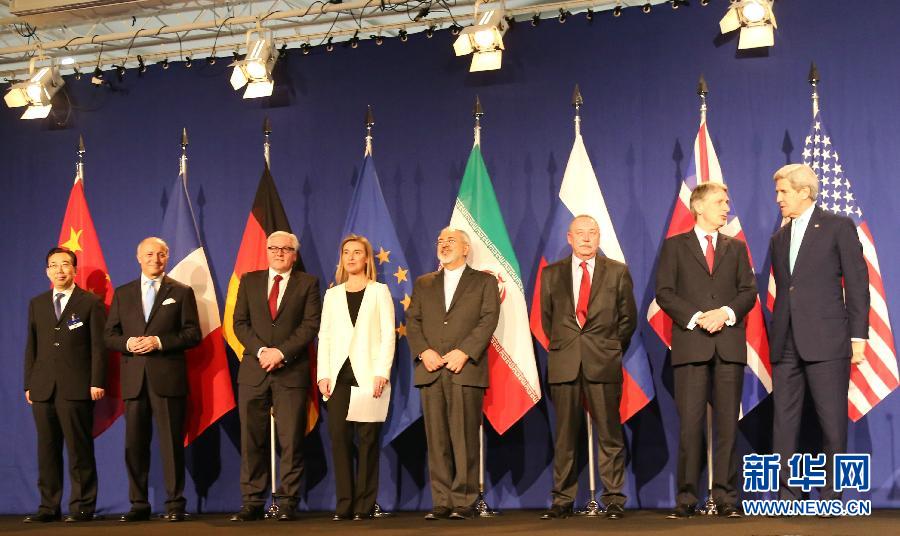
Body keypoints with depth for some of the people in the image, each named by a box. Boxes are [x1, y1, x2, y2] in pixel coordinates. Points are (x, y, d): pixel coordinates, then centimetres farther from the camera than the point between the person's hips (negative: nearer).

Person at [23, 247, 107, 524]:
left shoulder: (91, 302, 4)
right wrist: (28, 384, 8)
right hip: (43, 388, 4)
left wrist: (97, 383, -9)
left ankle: (82, 506, 3)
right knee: (47, 449, 6)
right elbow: (31, 346, 15)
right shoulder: (37, 304, 16)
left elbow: (98, 346, -1)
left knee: (80, 449, -2)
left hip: (77, 387, -4)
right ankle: (48, 507, 11)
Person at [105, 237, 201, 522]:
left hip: (168, 378, -3)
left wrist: (159, 342, -13)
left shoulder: (181, 292, 6)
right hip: (134, 378, 3)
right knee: (134, 443, 5)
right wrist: (128, 343, -9)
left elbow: (193, 334, 0)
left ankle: (175, 504, 4)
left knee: (171, 443, -2)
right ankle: (139, 504, 13)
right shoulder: (123, 293, 15)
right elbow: (110, 335, 12)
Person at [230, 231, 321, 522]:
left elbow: (311, 324, -2)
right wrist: (261, 350, -9)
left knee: (291, 440, -3)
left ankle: (287, 503, 2)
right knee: (252, 440, 2)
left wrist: (281, 352, -13)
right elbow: (240, 322, 7)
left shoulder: (308, 283, 7)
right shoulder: (249, 280, 14)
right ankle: (252, 503, 8)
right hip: (253, 370, 2)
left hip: (292, 371, -2)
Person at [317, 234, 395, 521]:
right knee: (339, 437, -3)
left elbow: (388, 334, 0)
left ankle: (364, 505, 2)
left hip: (368, 374, -3)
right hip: (339, 375, 3)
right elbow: (324, 336, 12)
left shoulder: (379, 291, 8)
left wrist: (382, 373, -11)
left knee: (367, 439, -3)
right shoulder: (332, 294, 17)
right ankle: (344, 504, 2)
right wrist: (323, 375, 0)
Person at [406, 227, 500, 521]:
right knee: (436, 440, 0)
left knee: (465, 439, -6)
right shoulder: (423, 284, 21)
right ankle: (441, 502, 4)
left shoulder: (484, 281, 12)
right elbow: (412, 321, 12)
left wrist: (464, 352, -13)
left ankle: (464, 502, -1)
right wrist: (423, 351, -7)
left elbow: (488, 320, -1)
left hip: (466, 370, -3)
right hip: (430, 371, 3)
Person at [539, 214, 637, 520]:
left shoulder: (617, 272, 8)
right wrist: (561, 346, 11)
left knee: (609, 434, 0)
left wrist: (611, 349, 8)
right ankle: (562, 500, 9)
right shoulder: (551, 274, 11)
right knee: (564, 435, 3)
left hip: (604, 363, -1)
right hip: (563, 364, 1)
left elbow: (628, 317, 11)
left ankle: (614, 499, 6)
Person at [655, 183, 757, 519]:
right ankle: (686, 498, 1)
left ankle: (726, 497, 5)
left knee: (727, 423, 1)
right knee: (690, 423, -4)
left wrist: (726, 312, -10)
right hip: (691, 343, -2)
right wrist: (695, 317, -12)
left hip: (730, 343, 2)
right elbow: (664, 292, 1)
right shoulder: (675, 246, 10)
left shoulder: (736, 248, 18)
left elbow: (749, 291, 9)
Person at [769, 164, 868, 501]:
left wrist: (858, 337, -7)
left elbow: (857, 284, -1)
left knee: (833, 422, -1)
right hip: (786, 344, 5)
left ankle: (831, 496, 6)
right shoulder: (779, 239, 18)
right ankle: (786, 495, 7)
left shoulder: (838, 227, 2)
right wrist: (777, 337, 8)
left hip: (826, 342, -5)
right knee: (784, 421, 3)